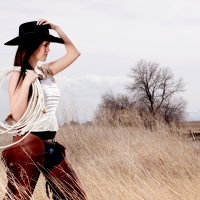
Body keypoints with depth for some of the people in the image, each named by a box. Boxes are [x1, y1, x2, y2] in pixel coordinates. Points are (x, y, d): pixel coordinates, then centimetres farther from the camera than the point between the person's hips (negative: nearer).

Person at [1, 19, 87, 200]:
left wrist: (56, 28, 7)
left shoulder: (46, 72, 11)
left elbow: (74, 53, 16)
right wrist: (27, 82, -20)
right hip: (27, 145, -7)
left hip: (51, 145, 7)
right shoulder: (18, 75, -8)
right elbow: (17, 115, -17)